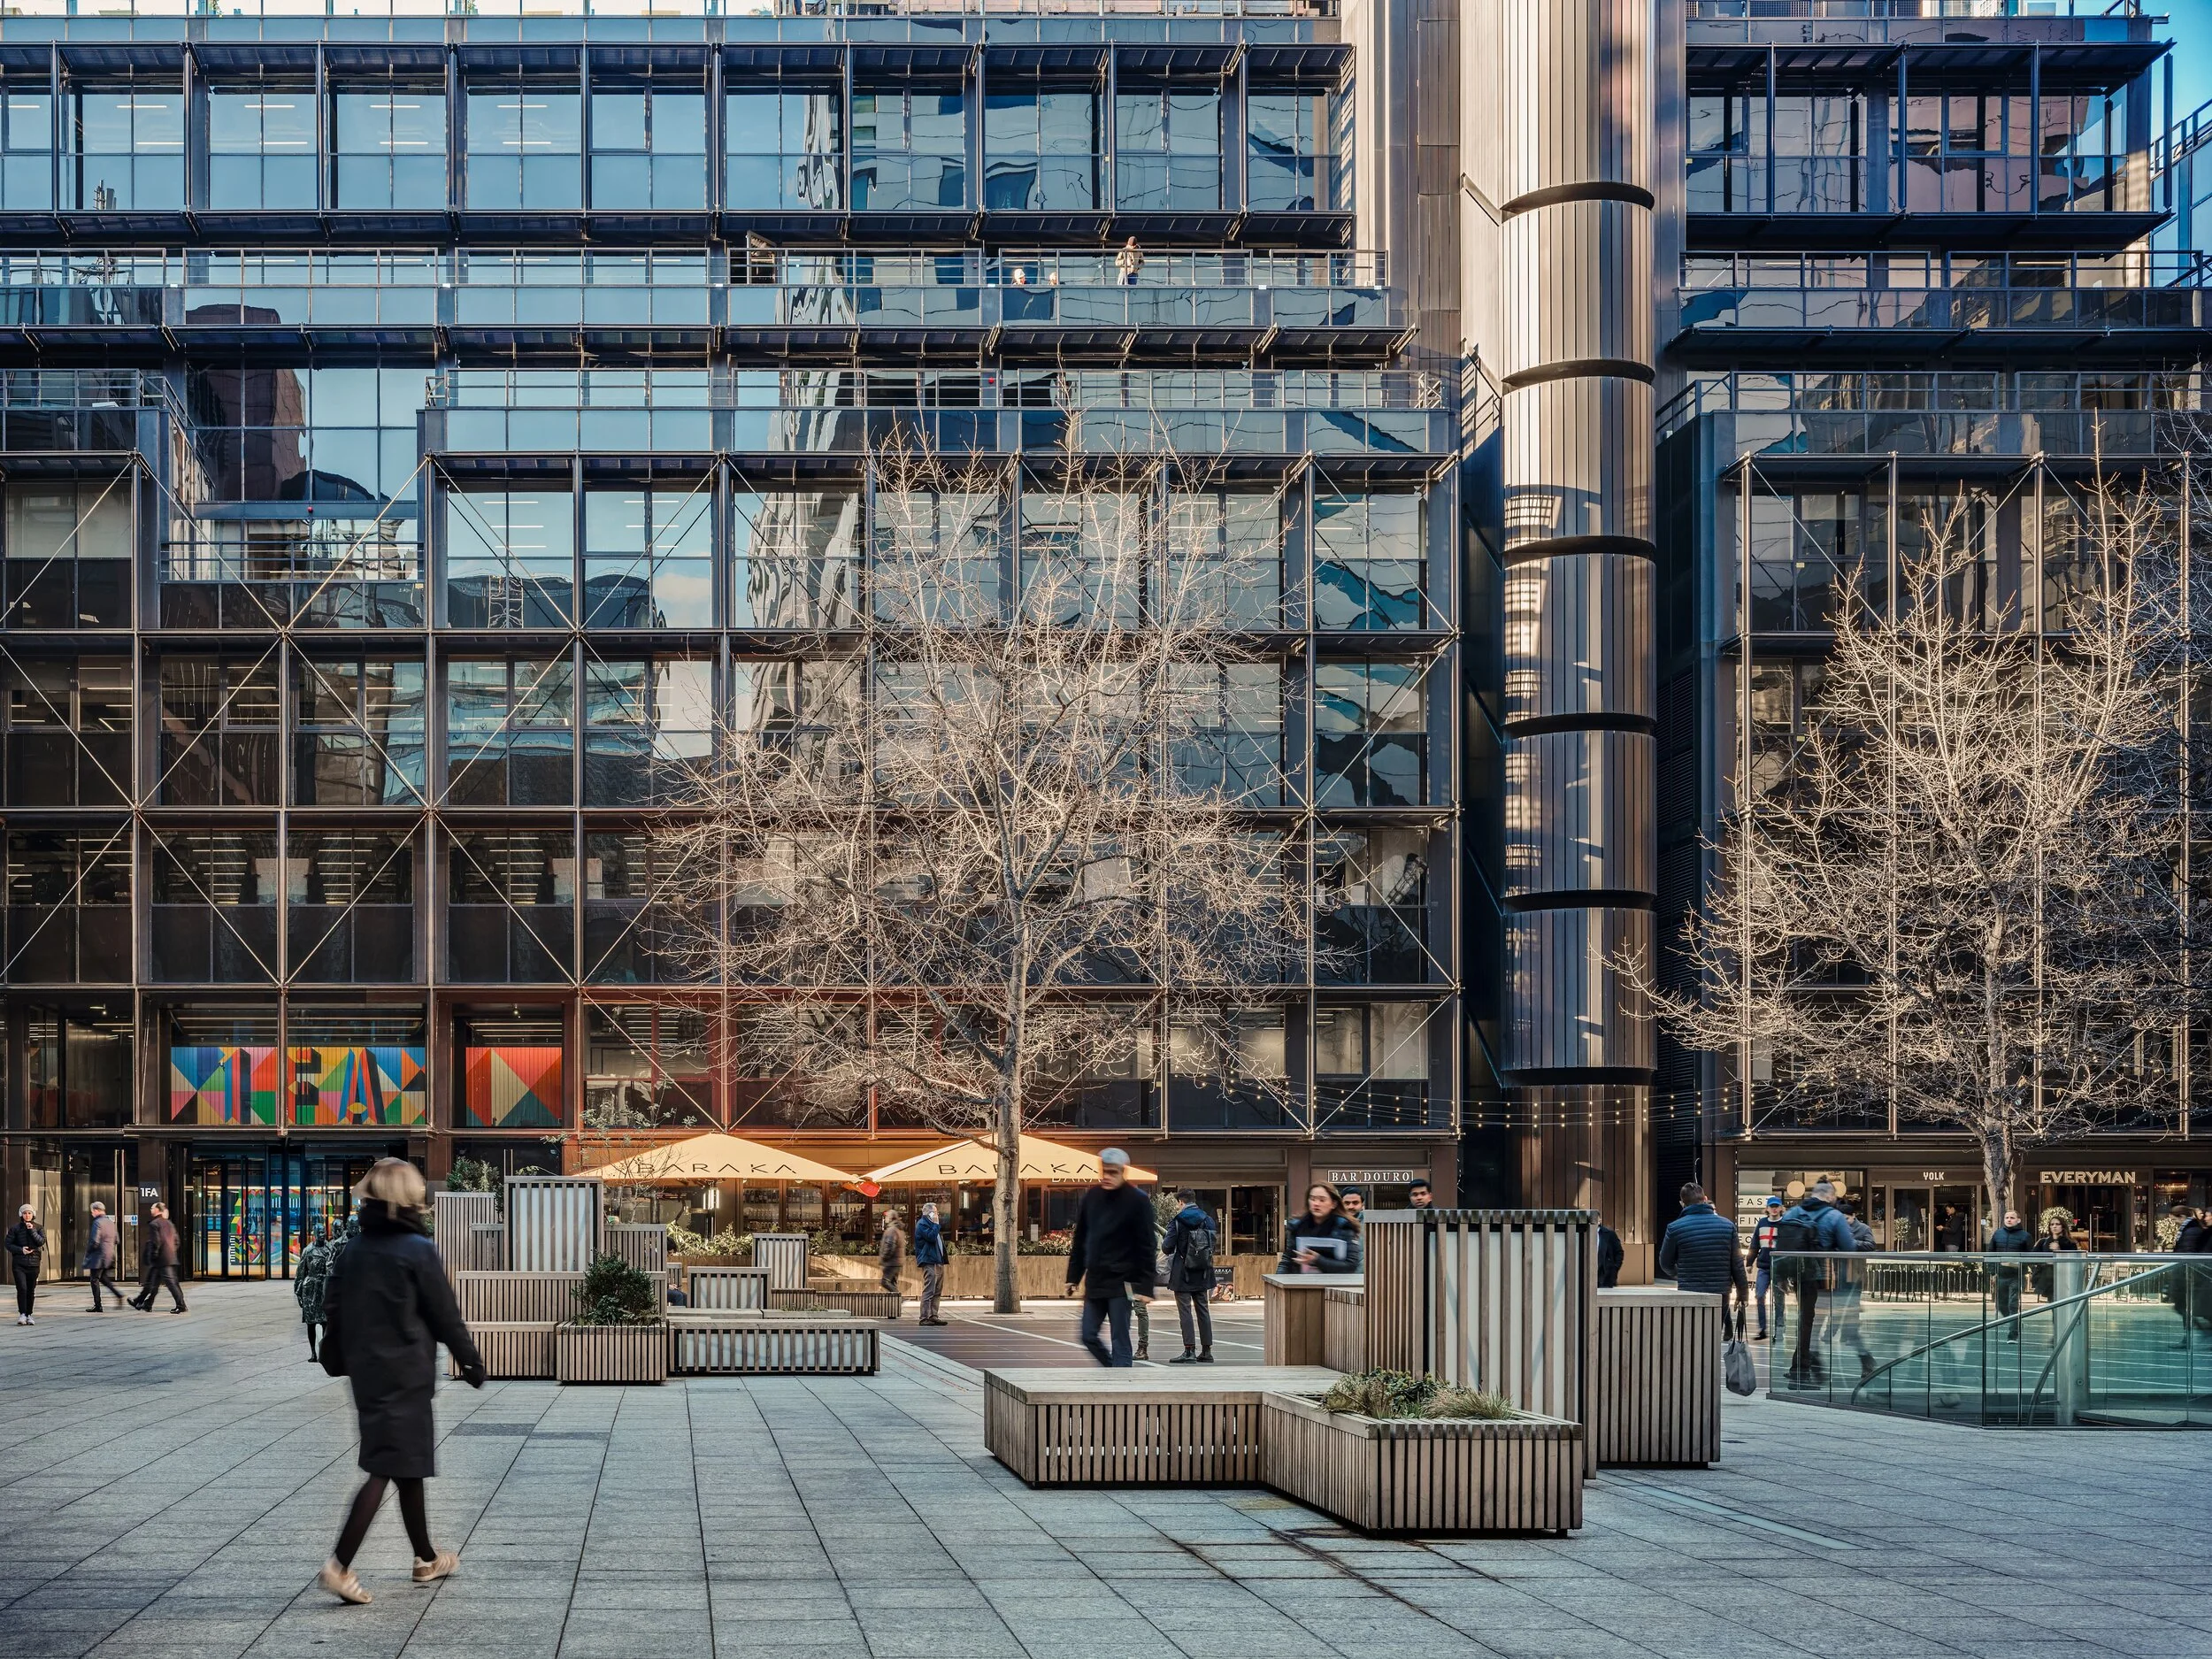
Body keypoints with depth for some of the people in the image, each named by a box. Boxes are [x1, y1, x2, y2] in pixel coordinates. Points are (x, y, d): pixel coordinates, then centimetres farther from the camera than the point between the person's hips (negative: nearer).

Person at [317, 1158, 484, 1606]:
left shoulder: (355, 1250, 6)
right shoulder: (417, 1250, -13)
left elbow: (333, 1307, 11)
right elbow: (445, 1314, -8)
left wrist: (337, 1360, 24)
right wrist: (470, 1360, 3)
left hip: (366, 1371, 7)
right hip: (405, 1374, -7)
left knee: (409, 1466, 19)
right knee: (386, 1468, -6)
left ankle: (426, 1558, 31)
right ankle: (339, 1565, -16)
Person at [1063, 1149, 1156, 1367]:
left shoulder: (1138, 1202, -9)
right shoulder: (1092, 1197, 7)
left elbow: (1147, 1248, -11)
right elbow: (1079, 1240, 14)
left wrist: (1144, 1286, -17)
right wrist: (1074, 1276, 12)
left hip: (1121, 1283, -6)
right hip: (1094, 1281, 6)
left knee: (1120, 1342, -6)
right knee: (1089, 1336, 7)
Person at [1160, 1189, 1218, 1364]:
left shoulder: (1178, 1221, -10)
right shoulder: (1208, 1220, 6)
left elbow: (1167, 1248, -13)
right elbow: (1215, 1245, 9)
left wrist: (1163, 1246, 10)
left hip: (1183, 1273, -5)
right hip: (1202, 1274, 5)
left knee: (1185, 1311, -3)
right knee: (1203, 1310, 11)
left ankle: (1189, 1350, -9)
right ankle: (1207, 1351, 12)